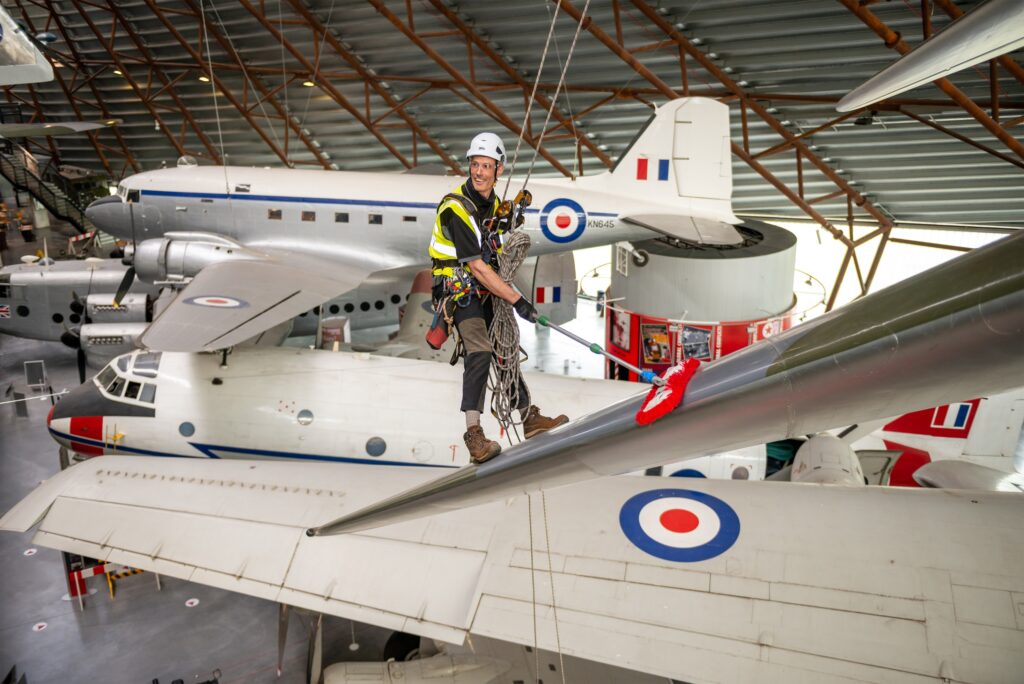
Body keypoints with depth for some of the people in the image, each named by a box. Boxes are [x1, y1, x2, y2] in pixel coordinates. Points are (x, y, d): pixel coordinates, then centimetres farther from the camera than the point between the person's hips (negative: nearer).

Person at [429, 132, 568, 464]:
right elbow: (477, 267, -26)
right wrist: (517, 300, -26)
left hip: (488, 288, 8)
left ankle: (529, 418, 27)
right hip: (460, 287, -8)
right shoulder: (455, 208, -22)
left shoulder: (494, 203, 5)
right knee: (480, 352, -24)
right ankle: (474, 435, -20)